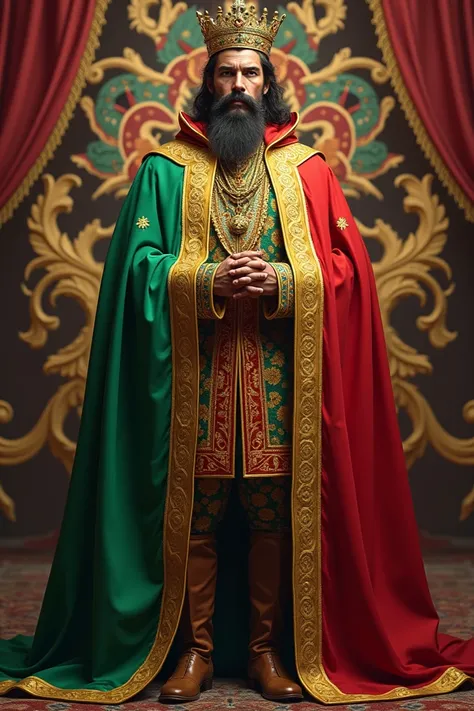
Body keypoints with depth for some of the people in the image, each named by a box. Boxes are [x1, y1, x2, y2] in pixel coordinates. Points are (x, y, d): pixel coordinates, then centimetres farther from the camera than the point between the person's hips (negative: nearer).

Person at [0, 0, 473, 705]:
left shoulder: (305, 168, 9)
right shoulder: (167, 167, 8)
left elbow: (346, 265, 4)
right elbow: (138, 262, 1)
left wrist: (282, 280, -13)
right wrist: (207, 280, -15)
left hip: (279, 375, 1)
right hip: (192, 375, 0)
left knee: (274, 514, 5)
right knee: (194, 514, 3)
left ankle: (268, 647, 19)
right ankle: (195, 648, 18)